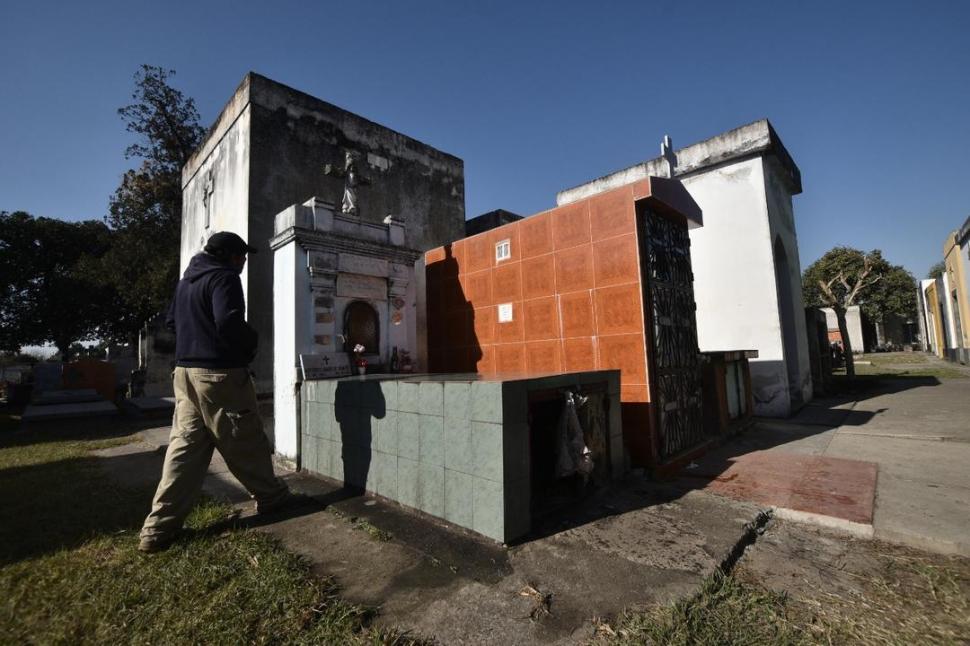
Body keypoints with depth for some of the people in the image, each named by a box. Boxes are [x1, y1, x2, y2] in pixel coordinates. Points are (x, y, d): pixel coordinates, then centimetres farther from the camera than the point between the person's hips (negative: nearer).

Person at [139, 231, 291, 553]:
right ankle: (272, 497, 22)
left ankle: (159, 528, 9)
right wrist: (251, 341, -8)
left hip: (186, 371, 8)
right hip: (220, 374, -8)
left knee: (184, 446, 9)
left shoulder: (186, 280, 17)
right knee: (246, 443, 5)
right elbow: (229, 323, -25)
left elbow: (171, 321, 25)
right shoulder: (224, 277, -12)